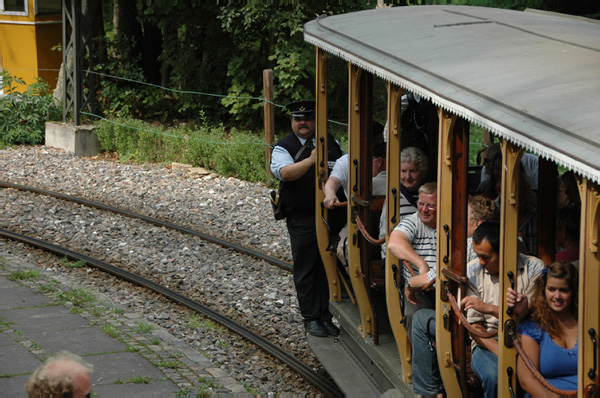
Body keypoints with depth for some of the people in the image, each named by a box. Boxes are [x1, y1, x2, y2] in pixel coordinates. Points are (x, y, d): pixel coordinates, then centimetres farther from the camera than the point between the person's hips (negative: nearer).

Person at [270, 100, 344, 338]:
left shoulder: (330, 141, 12)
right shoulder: (284, 147, -3)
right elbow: (284, 172, -23)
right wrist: (310, 160, -36)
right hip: (301, 218, -4)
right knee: (305, 269, 3)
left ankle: (326, 316, 17)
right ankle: (310, 318, 12)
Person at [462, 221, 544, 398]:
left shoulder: (534, 268, -1)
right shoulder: (473, 271, 3)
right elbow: (475, 326, 0)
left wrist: (489, 308, -18)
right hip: (488, 343, 1)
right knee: (494, 376, -35)